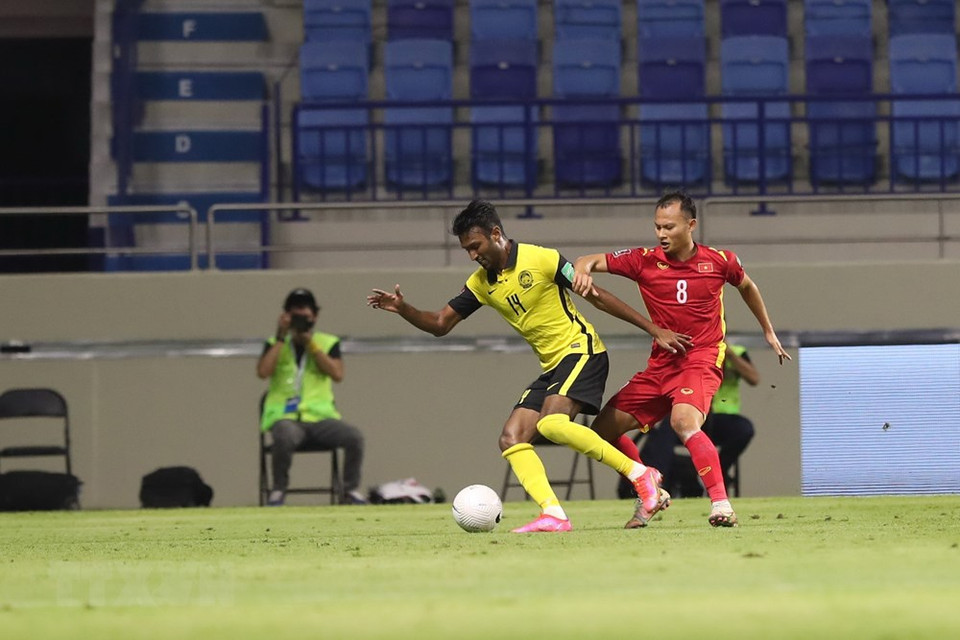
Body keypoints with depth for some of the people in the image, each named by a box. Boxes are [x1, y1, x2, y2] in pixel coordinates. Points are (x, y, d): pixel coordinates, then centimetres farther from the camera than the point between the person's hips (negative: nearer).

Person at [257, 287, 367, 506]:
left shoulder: (328, 343, 12)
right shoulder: (276, 344, 11)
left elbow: (337, 374, -6)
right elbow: (263, 372, -8)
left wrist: (310, 343, -8)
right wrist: (281, 338, -7)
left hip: (320, 416, 2)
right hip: (286, 417, -2)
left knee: (354, 437, -25)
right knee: (285, 437, -38)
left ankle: (350, 491, -6)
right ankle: (278, 490, -14)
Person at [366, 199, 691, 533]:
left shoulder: (541, 259, -12)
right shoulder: (481, 284, 8)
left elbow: (597, 296, -9)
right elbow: (440, 324, 12)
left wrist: (655, 330, -8)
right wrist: (402, 308, -8)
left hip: (580, 350, -8)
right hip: (552, 367, 8)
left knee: (552, 423, -29)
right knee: (511, 439, -6)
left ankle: (639, 473, -23)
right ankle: (553, 515, -15)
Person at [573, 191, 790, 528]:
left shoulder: (719, 261, -4)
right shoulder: (645, 261, -3)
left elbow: (746, 286, 18)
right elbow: (589, 261, -3)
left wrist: (768, 332, 26)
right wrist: (583, 270, -28)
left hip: (702, 361, -5)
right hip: (661, 363, 5)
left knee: (684, 421, -34)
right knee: (604, 429, 3)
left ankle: (721, 504, -34)